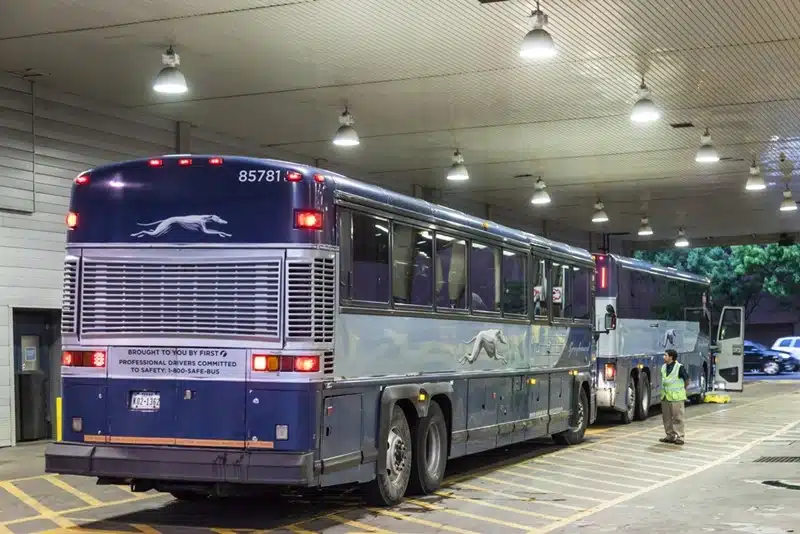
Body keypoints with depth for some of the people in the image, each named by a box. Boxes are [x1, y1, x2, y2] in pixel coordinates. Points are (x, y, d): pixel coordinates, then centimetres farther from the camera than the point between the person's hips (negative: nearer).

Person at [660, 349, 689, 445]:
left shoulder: (679, 368, -13)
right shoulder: (663, 367, 7)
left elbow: (687, 379, -3)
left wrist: (682, 389, 6)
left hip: (676, 397, -7)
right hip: (665, 397, 7)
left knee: (677, 418, -3)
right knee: (667, 418, 10)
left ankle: (679, 436, 0)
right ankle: (670, 436, 18)